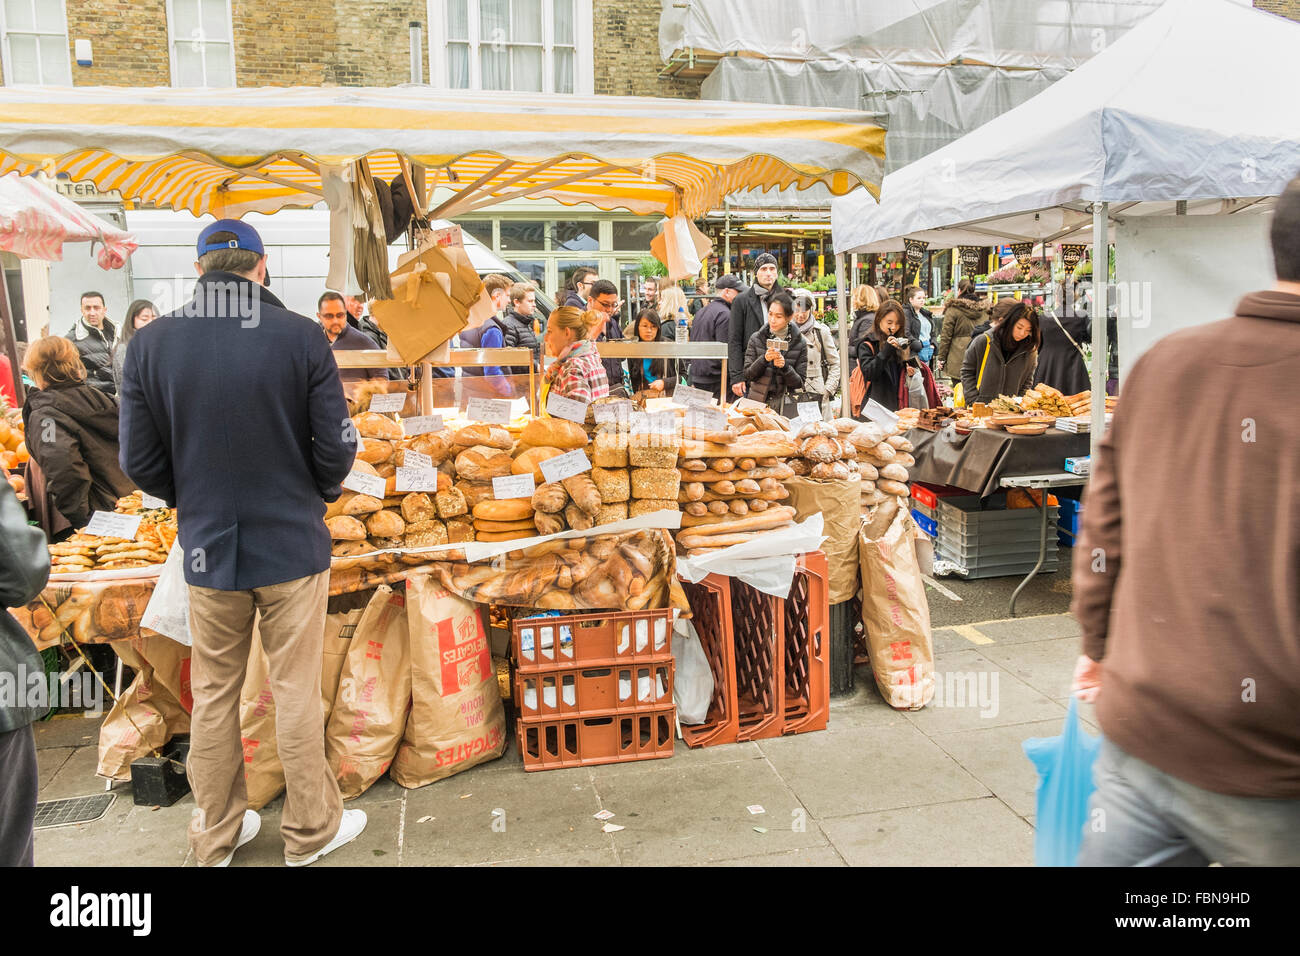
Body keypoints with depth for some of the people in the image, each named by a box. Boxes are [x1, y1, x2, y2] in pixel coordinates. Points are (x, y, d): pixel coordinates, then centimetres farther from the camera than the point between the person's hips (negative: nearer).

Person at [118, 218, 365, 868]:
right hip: (293, 544, -2)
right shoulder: (301, 337, -12)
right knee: (297, 693, 10)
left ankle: (216, 836, 32)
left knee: (213, 695, 16)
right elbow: (337, 447, -10)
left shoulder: (150, 343, -5)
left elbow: (139, 460, -2)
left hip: (208, 547, 2)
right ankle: (310, 829, 26)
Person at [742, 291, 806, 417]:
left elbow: (800, 383, -1)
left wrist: (784, 366, -18)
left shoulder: (799, 343, 1)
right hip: (758, 402, 1)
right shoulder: (756, 339, 3)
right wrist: (764, 359, -16)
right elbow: (747, 375, 0)